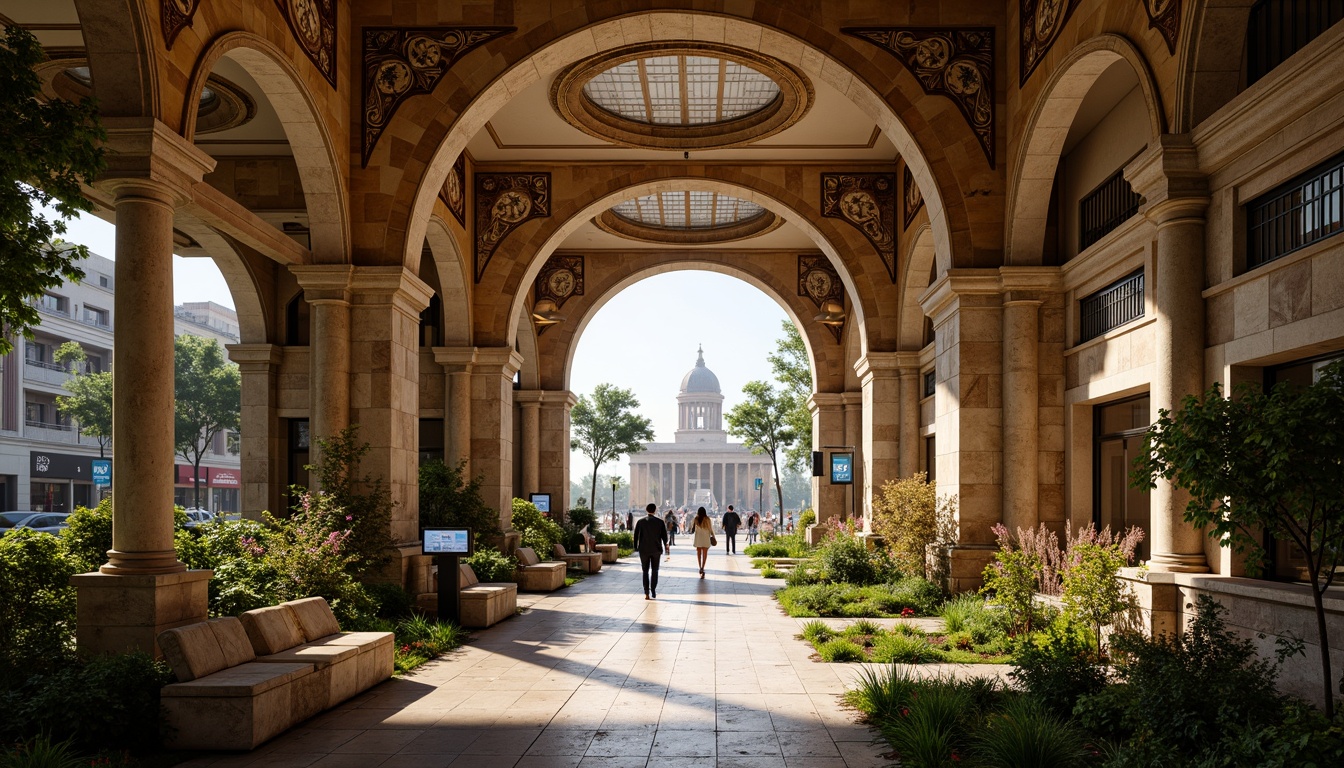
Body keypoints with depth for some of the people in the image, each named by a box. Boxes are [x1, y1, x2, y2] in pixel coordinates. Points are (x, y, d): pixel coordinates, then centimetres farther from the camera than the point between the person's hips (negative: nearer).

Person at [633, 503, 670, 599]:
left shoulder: (641, 522, -4)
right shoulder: (660, 522, -4)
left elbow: (636, 536, -2)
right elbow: (664, 536, 1)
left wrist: (636, 547, 9)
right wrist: (666, 546, 15)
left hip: (644, 550, 0)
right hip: (656, 550, 0)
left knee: (645, 571, 6)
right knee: (655, 571, 12)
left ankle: (646, 592, 0)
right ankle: (653, 591, 4)